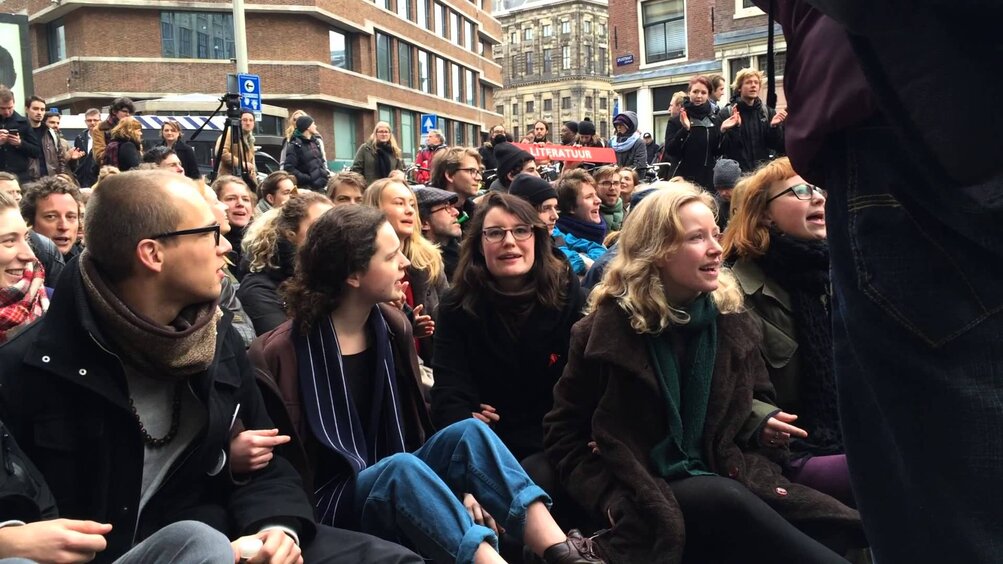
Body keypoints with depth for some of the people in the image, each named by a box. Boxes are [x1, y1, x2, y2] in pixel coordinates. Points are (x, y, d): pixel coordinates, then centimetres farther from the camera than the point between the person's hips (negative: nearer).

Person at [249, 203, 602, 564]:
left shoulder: (392, 325, 5)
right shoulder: (281, 352, -12)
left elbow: (415, 425, 10)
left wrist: (458, 484, -2)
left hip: (398, 478, 5)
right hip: (332, 506, -5)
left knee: (467, 434, -24)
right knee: (401, 467, -36)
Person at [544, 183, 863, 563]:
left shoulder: (731, 318, 7)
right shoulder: (607, 329, -5)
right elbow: (562, 432, 2)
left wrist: (756, 467, 0)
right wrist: (610, 499, -11)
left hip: (731, 479, 3)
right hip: (650, 498, -3)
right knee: (724, 499, -37)